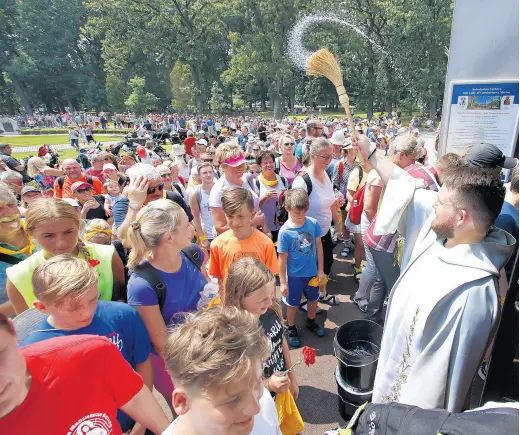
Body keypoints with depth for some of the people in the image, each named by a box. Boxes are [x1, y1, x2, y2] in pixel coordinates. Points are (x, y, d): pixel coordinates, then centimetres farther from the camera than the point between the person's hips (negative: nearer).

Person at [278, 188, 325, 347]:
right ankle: (291, 329, 43)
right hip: (294, 276, -4)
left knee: (313, 299, 26)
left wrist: (320, 270, 1)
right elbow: (282, 258, -15)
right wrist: (282, 282, -10)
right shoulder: (285, 231, -23)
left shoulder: (313, 223, -14)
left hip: (312, 272, 4)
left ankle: (311, 322, 53)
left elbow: (319, 246, -2)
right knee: (293, 304, 18)